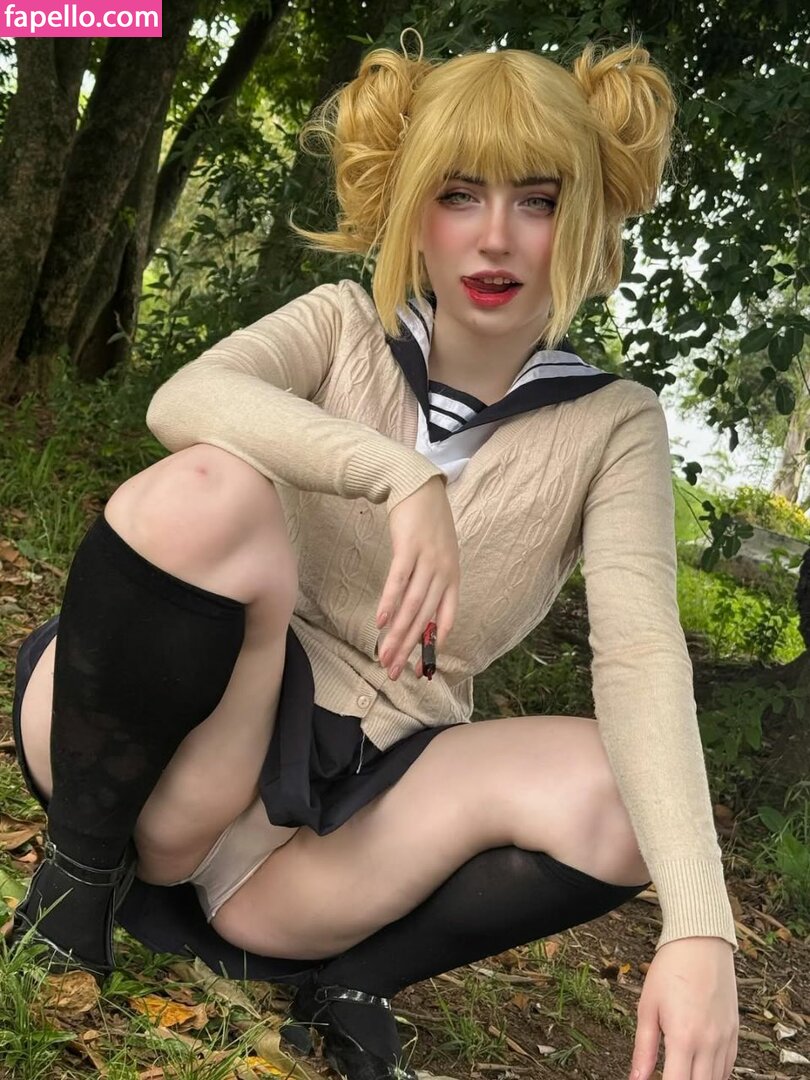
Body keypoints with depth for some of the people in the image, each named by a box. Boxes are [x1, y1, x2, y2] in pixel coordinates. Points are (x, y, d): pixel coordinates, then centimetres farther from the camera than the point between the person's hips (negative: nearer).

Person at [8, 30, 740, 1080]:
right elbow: (184, 398, -21)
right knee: (205, 491, -30)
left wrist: (699, 928, -31)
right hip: (214, 726, -1)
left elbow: (641, 654, -17)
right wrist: (401, 475, -37)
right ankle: (85, 862, -10)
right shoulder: (345, 329, 1)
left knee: (615, 793, -26)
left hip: (374, 775, 1)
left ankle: (341, 974, -4)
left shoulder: (612, 426, -1)